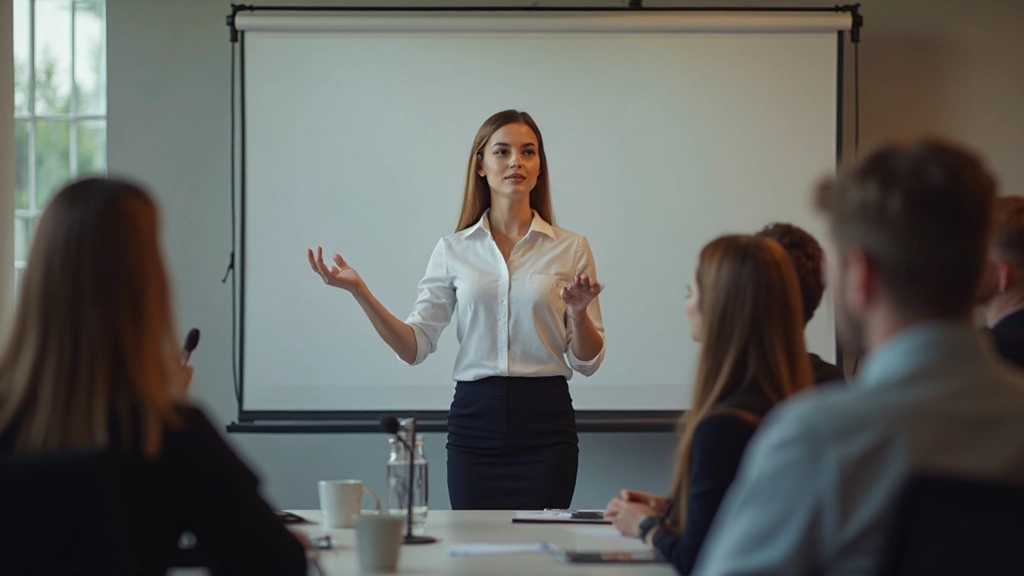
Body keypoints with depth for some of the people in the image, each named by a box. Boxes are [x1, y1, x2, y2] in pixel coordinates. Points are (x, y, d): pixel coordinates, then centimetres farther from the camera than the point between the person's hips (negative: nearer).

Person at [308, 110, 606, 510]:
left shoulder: (571, 248, 3)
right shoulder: (454, 250, 5)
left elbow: (586, 361, 2)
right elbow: (415, 346, 1)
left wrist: (578, 312, -18)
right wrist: (359, 292, -11)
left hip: (545, 423, -1)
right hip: (475, 420, 1)